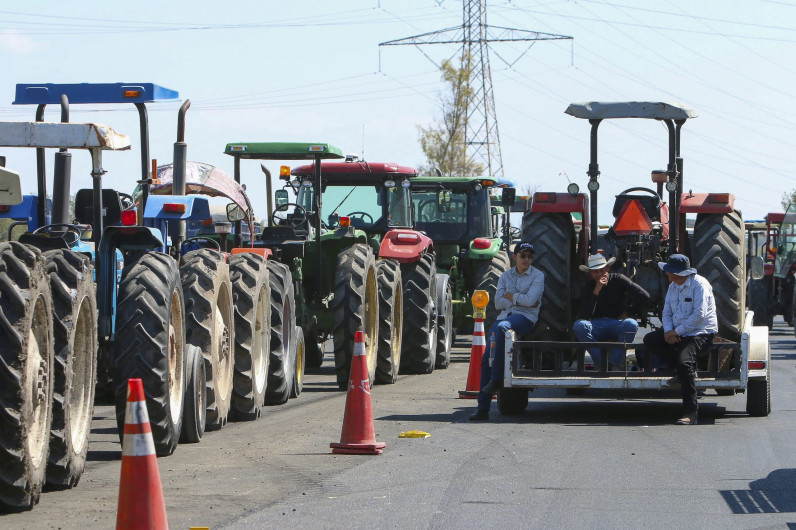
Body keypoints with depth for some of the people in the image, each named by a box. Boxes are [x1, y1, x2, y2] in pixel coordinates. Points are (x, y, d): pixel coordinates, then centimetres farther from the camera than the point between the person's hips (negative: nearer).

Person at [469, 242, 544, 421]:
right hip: (505, 316, 5)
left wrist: (510, 296, 2)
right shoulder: (506, 276, 19)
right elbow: (498, 303, 8)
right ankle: (483, 408, -14)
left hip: (525, 317, -5)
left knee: (502, 327, -39)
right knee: (487, 358, -14)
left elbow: (530, 300, -8)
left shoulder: (537, 275, 7)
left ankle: (496, 378, -31)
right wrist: (521, 300, -2)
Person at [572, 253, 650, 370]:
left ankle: (615, 363, -20)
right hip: (597, 327, 1)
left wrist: (628, 313, -1)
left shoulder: (618, 280, 1)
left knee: (631, 324, -34)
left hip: (617, 324, 0)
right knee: (579, 325, -31)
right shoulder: (587, 288, 2)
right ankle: (600, 362, -22)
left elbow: (644, 296, -2)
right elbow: (585, 316, -14)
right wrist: (596, 292, -19)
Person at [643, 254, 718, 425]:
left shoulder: (699, 285, -13)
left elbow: (699, 315, -20)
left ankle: (690, 413, -30)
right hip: (678, 332, 9)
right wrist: (668, 331, -10)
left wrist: (677, 331, -18)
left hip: (701, 333, -9)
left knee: (684, 362, -31)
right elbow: (667, 312, 12)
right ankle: (688, 369, -6)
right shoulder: (673, 287, 13)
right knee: (650, 340, -8)